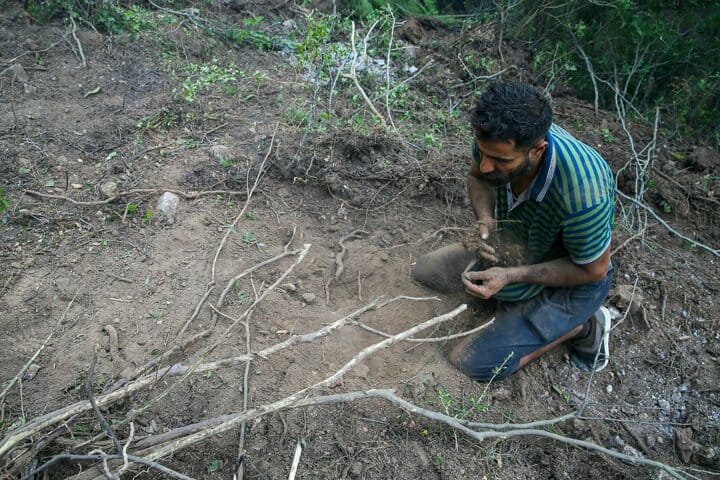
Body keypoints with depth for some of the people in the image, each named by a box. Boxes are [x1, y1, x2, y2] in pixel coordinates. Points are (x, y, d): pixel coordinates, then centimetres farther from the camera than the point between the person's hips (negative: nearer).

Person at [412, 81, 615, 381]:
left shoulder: (582, 193, -40)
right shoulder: (497, 138, -24)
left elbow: (593, 270, -23)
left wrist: (510, 276, -31)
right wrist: (485, 219, -22)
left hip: (572, 277, -6)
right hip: (515, 244, 6)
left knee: (473, 363, -13)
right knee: (424, 271, 3)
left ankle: (582, 325, 5)